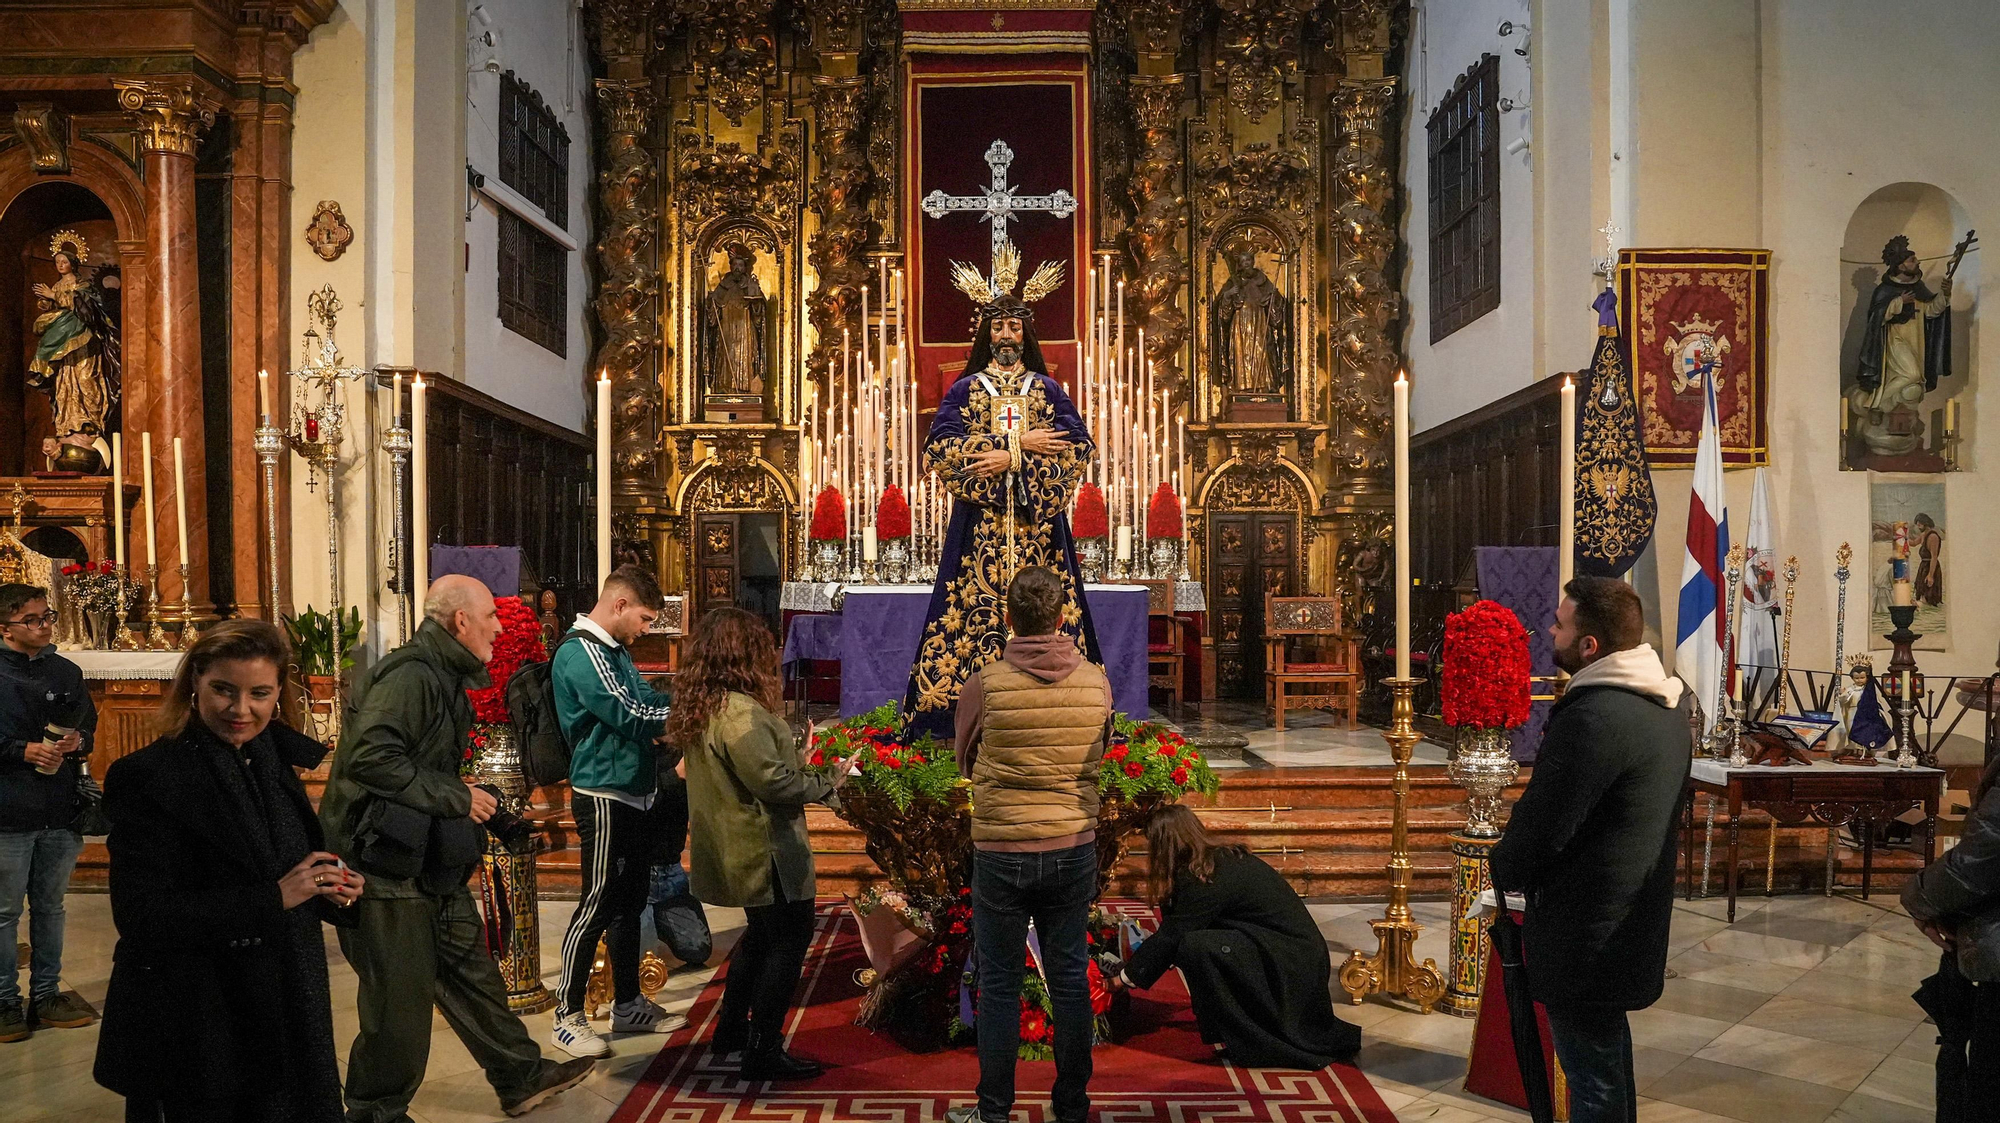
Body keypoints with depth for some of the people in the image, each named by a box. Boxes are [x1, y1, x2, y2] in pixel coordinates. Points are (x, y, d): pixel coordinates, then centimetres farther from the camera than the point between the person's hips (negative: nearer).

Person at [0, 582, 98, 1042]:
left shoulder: (67, 672, 8)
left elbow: (89, 727, 15)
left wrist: (77, 743, -4)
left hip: (60, 812, 4)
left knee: (50, 906, 15)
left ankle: (46, 993, 25)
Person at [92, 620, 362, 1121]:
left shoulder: (273, 765, 7)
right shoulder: (147, 777, -14)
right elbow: (141, 917, -18)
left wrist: (332, 890, -4)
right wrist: (273, 897, -23)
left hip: (284, 1013, 6)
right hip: (195, 1034, -6)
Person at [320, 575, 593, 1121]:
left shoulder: (443, 677, 15)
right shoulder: (409, 674, -19)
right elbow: (372, 757, -30)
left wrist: (463, 796, 14)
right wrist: (456, 797, -22)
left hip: (431, 862, 10)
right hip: (385, 865, -10)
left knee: (470, 971, 16)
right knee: (401, 1000, 2)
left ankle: (520, 1076, 27)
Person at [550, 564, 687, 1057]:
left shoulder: (614, 650, 15)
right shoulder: (580, 653, -16)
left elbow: (646, 700, 20)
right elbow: (629, 717, -21)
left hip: (634, 795, 10)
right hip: (604, 797, -10)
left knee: (630, 902, 16)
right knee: (597, 906, -3)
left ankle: (629, 1005, 27)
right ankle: (567, 1017, 8)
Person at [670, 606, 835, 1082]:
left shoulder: (699, 708, 7)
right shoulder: (739, 712, -25)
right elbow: (772, 781, -27)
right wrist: (826, 784, -13)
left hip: (735, 847, 10)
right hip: (764, 848, -10)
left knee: (761, 934, 25)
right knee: (790, 939, 2)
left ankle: (730, 1029, 34)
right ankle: (762, 1051, 8)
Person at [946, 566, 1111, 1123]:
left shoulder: (985, 685, -13)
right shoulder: (1097, 682, -6)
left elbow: (965, 763, 4)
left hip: (1001, 852, -2)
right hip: (1074, 850, 3)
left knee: (999, 986, 9)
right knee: (1071, 982, 13)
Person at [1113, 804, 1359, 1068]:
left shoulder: (1203, 879, -16)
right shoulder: (1227, 859, 11)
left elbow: (1171, 936, -12)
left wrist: (1125, 977, 0)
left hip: (1293, 965, -10)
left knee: (1197, 947, -21)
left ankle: (1237, 1039, -6)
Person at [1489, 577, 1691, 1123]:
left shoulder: (1593, 717, -28)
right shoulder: (1669, 700, 3)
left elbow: (1541, 825, -23)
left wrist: (1502, 871, -4)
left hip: (1586, 929, -10)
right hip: (1636, 911, 10)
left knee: (1592, 1078, 5)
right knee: (1610, 1043, 27)